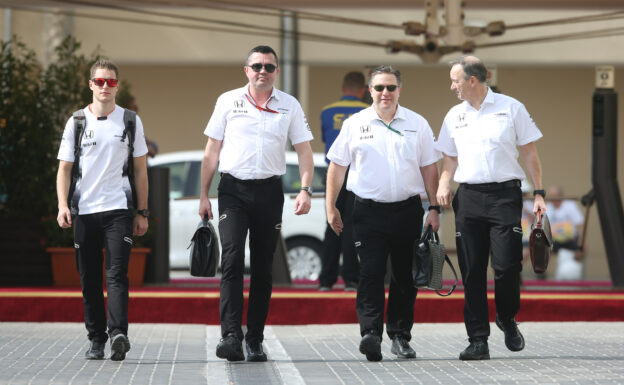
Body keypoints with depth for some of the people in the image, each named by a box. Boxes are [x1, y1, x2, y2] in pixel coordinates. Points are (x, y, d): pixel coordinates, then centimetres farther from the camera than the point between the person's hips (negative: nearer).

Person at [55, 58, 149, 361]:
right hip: (84, 211, 2)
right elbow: (64, 168, 8)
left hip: (119, 208, -2)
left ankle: (118, 333, -25)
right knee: (89, 279, 5)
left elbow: (140, 169, 11)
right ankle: (96, 339, 12)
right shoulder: (76, 122, 7)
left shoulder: (130, 121, 7)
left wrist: (142, 212, 7)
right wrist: (63, 205, -6)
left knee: (117, 274, -14)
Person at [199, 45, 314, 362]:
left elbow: (304, 151, 8)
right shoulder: (228, 101, 5)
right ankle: (231, 335, -22)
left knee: (263, 268, 5)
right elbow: (212, 151, 9)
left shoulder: (290, 106, 7)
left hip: (269, 192, 2)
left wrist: (305, 189, -7)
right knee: (232, 259, -16)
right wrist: (204, 195, 6)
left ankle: (255, 340, 11)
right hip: (233, 190, -2)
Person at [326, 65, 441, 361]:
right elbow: (337, 167, 8)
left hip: (408, 211, 2)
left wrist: (434, 208, 5)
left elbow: (429, 168, 11)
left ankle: (400, 336, 14)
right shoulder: (355, 124, 5)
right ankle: (371, 333, -22)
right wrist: (330, 207, 4)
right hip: (369, 211, -2)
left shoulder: (417, 124, 8)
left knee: (405, 277, 5)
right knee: (370, 274, -13)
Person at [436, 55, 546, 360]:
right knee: (472, 271, 0)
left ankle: (507, 319, 17)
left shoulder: (511, 108, 2)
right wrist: (444, 184, 0)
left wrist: (538, 192, -1)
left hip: (505, 195, -3)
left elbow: (529, 153, 4)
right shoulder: (454, 116, 13)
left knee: (507, 264, -11)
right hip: (468, 197, 3)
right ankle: (478, 341, 4)